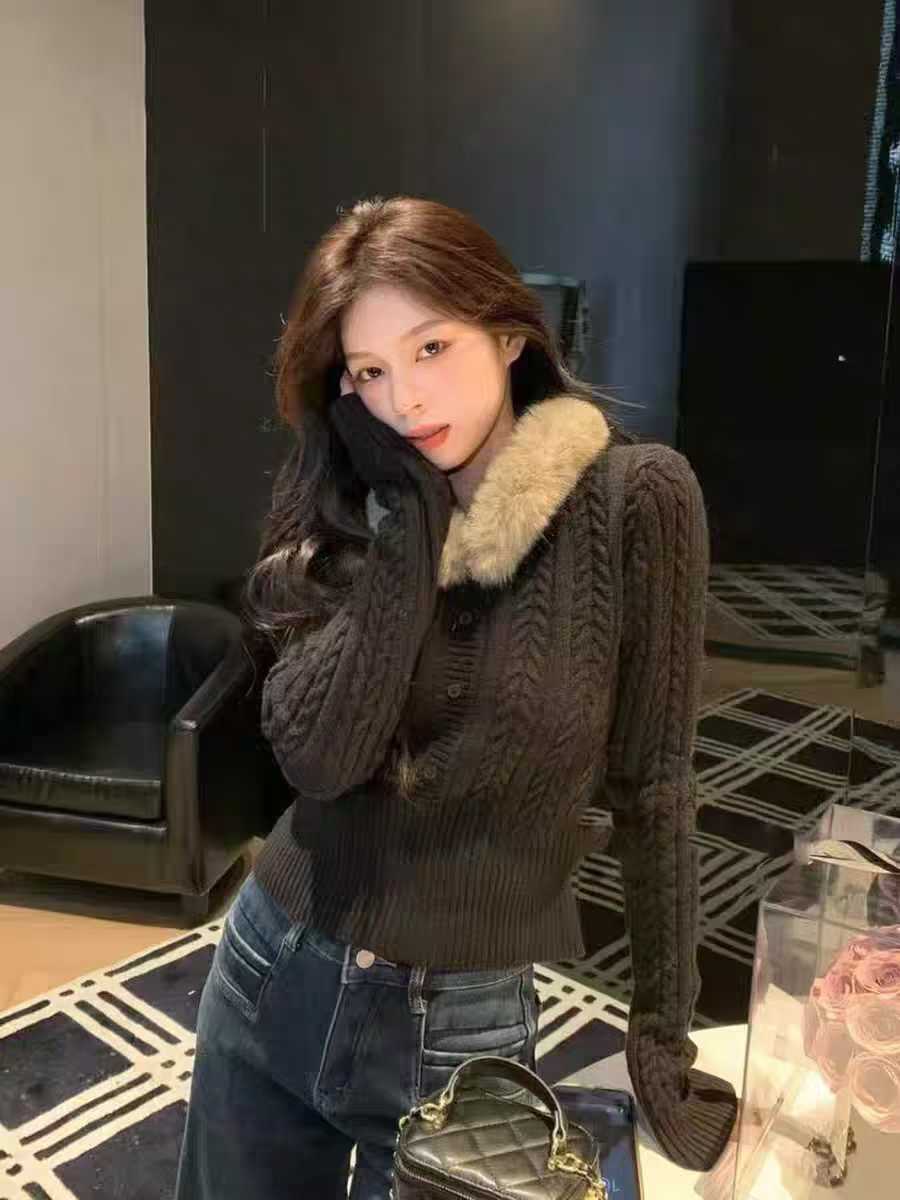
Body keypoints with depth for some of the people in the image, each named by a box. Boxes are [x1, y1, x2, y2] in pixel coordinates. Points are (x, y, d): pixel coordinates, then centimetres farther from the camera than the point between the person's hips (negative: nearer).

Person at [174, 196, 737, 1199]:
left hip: (465, 1022, -3)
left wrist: (663, 1030, -3)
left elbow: (649, 781, -8)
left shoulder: (635, 499, -14)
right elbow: (316, 758, -18)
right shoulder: (349, 509, -4)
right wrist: (411, 518, -19)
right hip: (270, 980, 4)